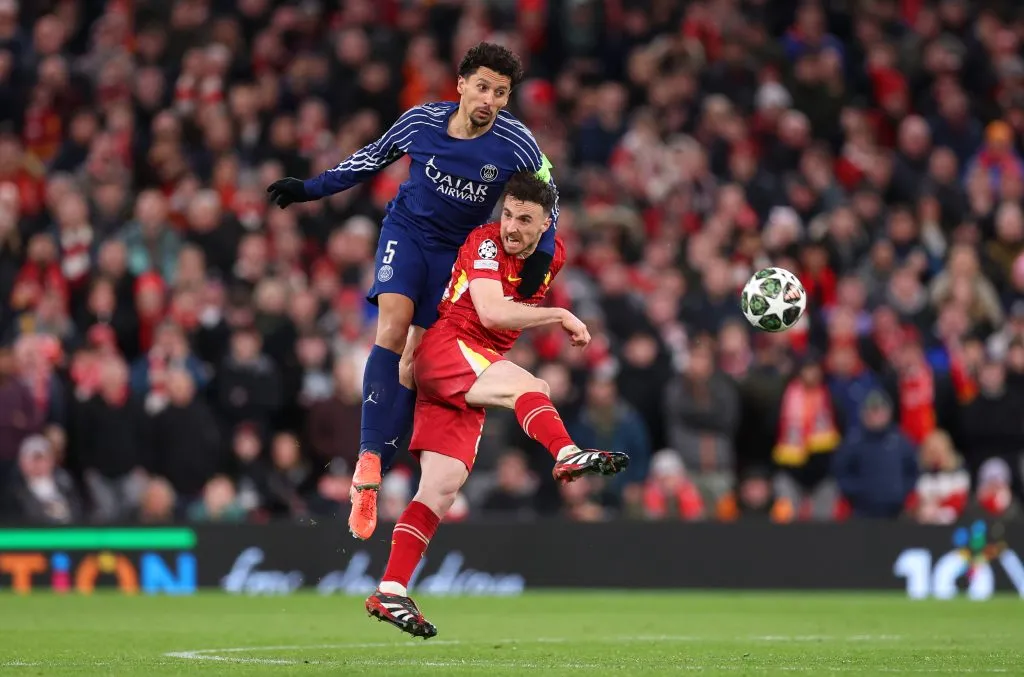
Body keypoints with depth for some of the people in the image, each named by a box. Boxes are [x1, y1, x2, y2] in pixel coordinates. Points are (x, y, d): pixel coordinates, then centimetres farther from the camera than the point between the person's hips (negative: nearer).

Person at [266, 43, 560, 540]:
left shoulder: (515, 142, -17)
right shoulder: (421, 121, -13)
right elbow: (372, 158, 4)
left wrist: (541, 253, -15)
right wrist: (309, 188, 6)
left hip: (458, 251, 0)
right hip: (406, 231, 0)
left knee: (414, 359, -3)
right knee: (394, 324, -25)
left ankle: (370, 481, 3)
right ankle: (368, 459, -27)